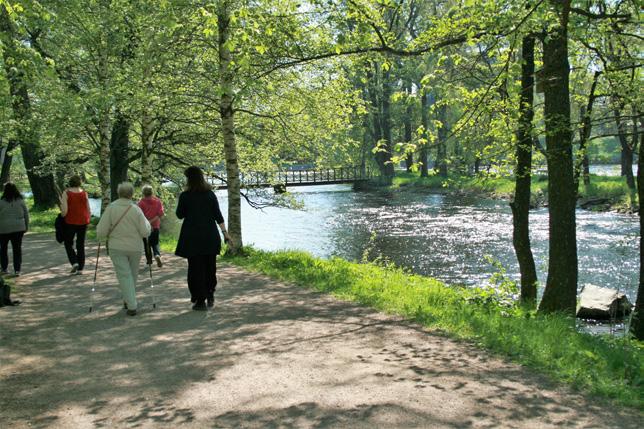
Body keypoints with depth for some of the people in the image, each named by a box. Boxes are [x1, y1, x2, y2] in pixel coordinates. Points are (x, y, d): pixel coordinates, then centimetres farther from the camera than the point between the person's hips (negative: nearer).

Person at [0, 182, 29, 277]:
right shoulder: (21, 201, 1)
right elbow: (26, 214, 4)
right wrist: (26, 226, 13)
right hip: (18, 228, 2)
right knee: (17, 248, 5)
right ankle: (17, 270, -1)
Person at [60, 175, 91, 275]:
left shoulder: (66, 193, -8)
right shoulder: (84, 193, 0)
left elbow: (64, 211, -14)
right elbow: (88, 210, 3)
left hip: (71, 222, -3)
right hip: (83, 221, 3)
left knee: (68, 243, 15)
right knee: (81, 245, 10)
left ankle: (74, 262, -3)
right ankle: (80, 268, 10)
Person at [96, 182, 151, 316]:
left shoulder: (111, 208, -10)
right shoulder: (136, 209, -9)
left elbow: (101, 232, -12)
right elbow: (145, 232, -9)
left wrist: (103, 236, 10)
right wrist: (147, 223, 10)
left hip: (117, 248, -1)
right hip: (135, 248, 1)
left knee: (124, 275, 0)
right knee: (133, 274, 19)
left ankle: (131, 306, -8)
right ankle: (128, 300, 32)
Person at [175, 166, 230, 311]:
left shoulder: (185, 196, -7)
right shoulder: (210, 194, 1)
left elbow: (179, 215, 3)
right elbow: (218, 215, 0)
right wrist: (225, 232, 4)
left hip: (192, 237, -3)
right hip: (210, 236, 3)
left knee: (196, 268, 3)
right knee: (210, 267, 15)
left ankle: (200, 301, 4)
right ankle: (210, 296, 22)